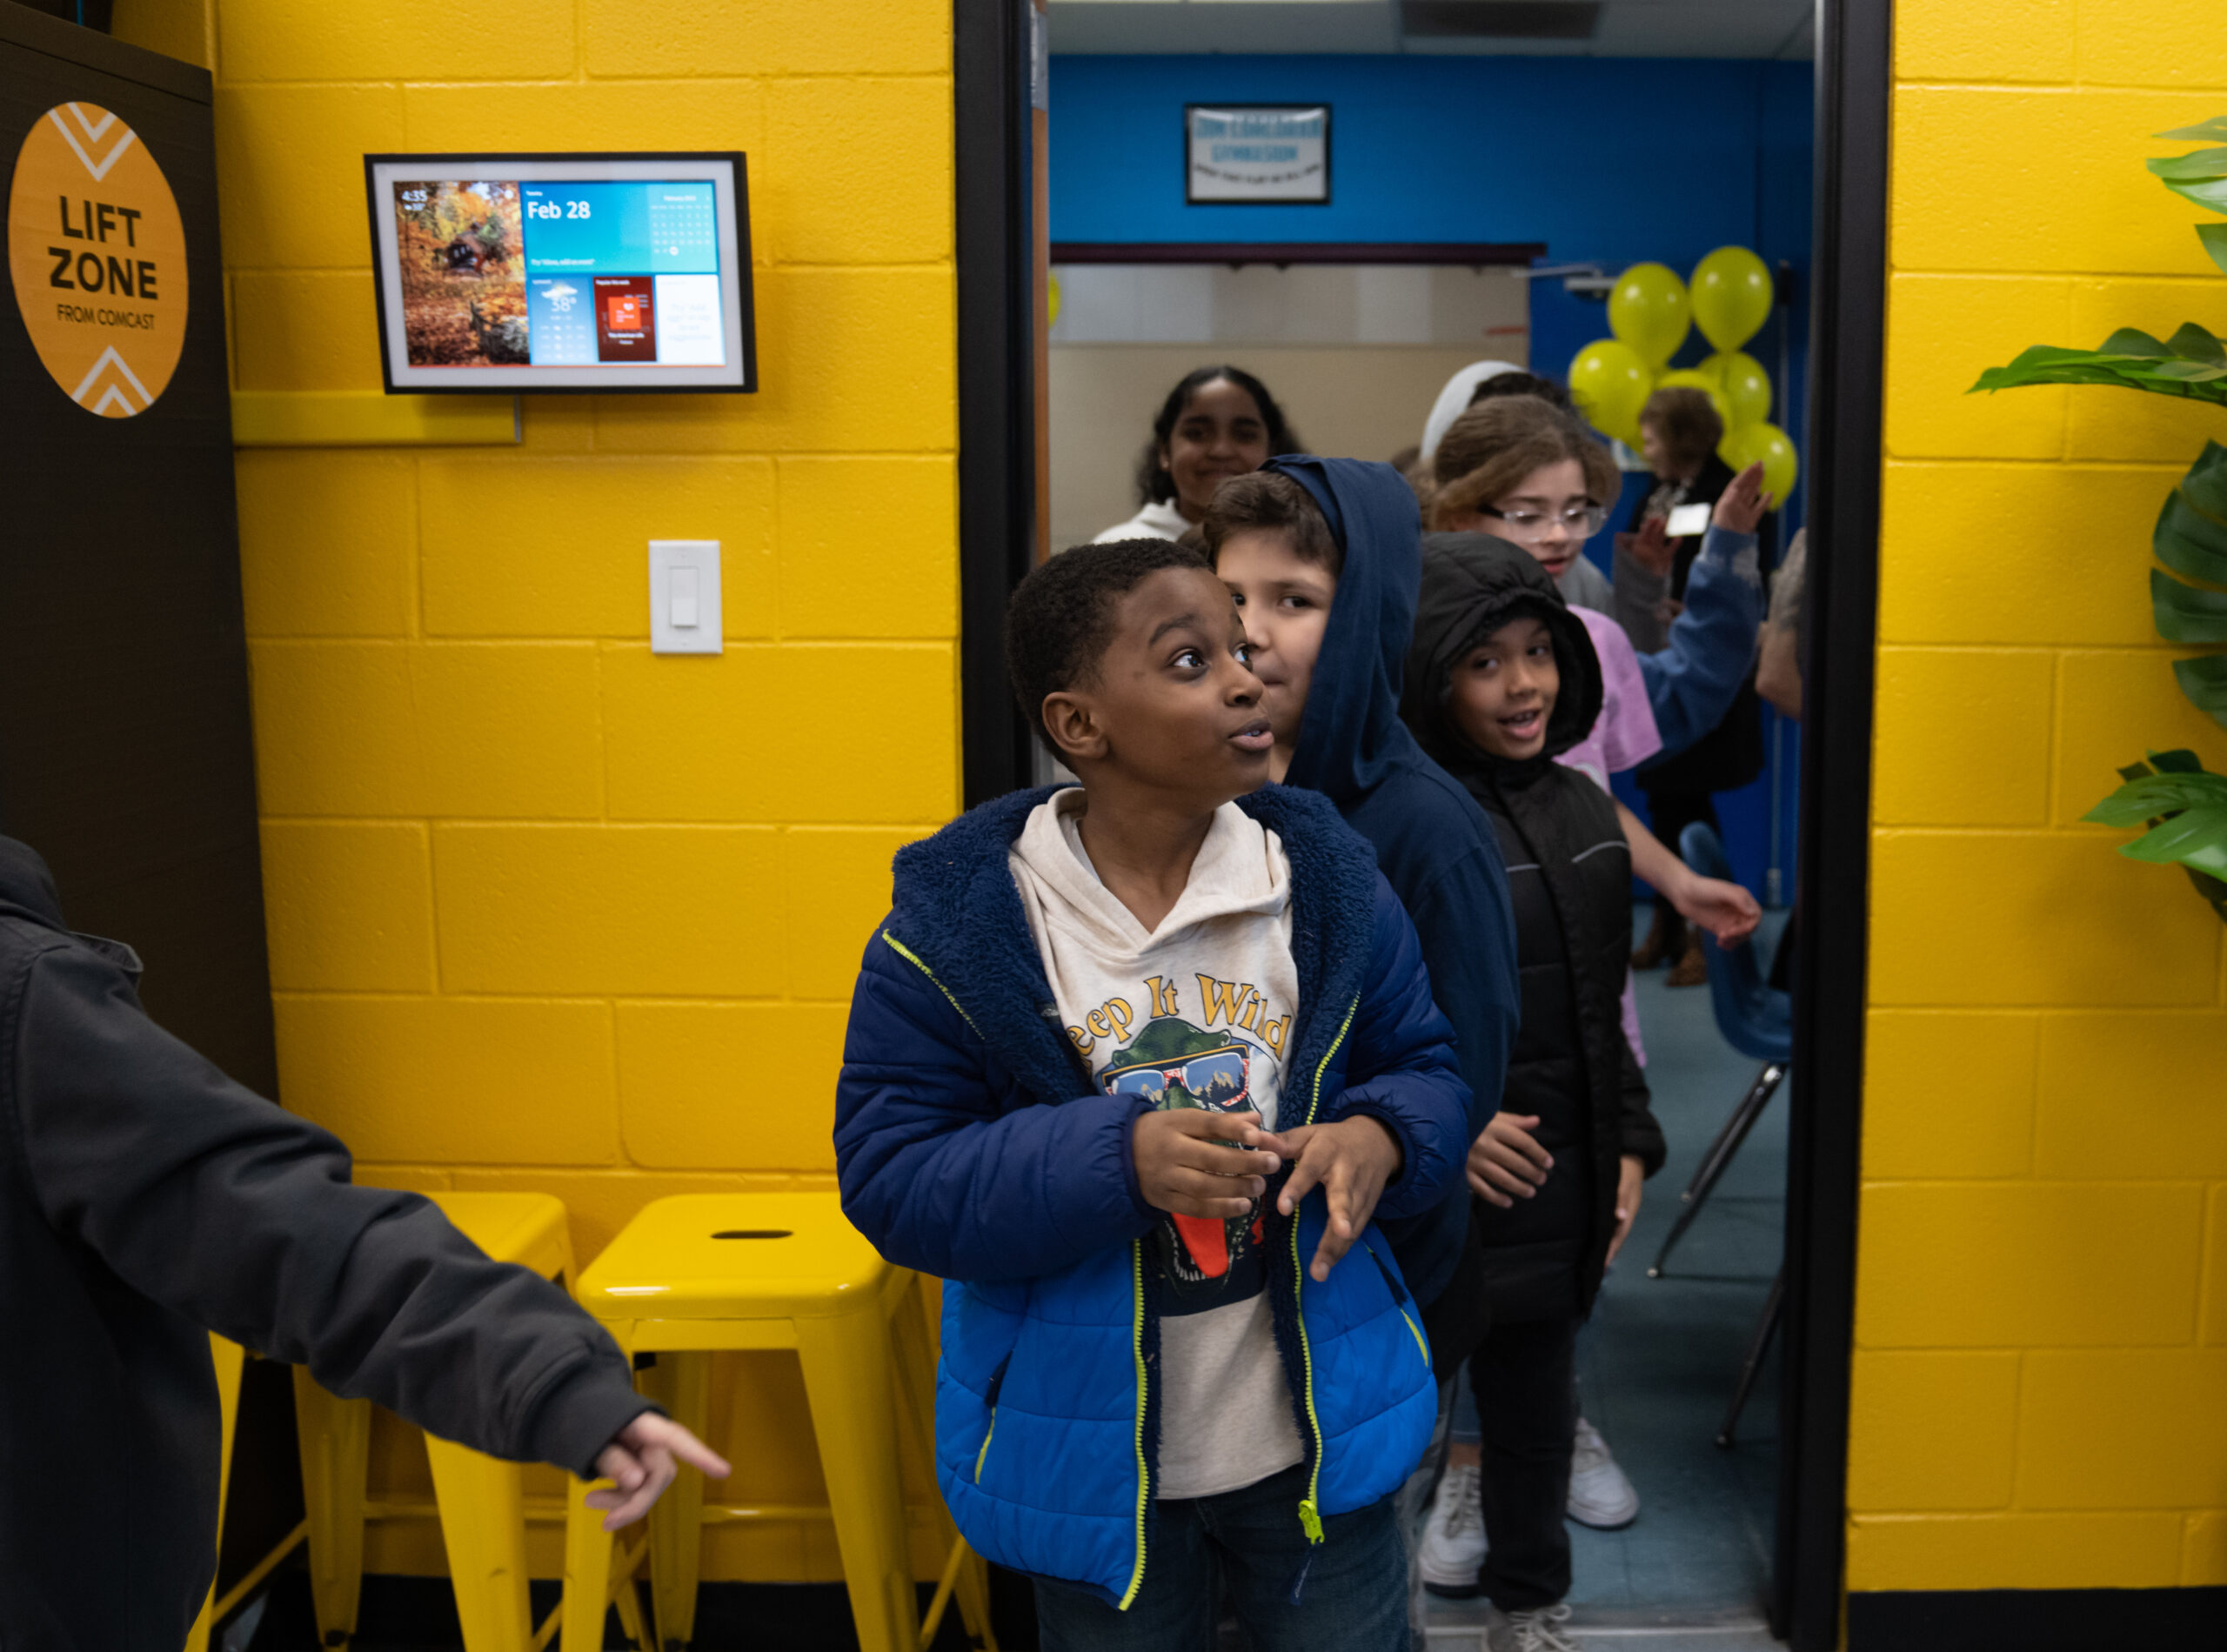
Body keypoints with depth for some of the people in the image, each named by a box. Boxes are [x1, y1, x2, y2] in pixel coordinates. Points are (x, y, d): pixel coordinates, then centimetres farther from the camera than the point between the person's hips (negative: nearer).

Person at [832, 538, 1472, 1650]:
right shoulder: (955, 924, -14)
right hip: (1092, 1463, -2)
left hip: (1318, 1436, 2)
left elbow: (1425, 1067, 6)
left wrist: (1380, 1140, -19)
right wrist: (1118, 1160, -28)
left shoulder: (1325, 879, -4)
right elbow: (889, 1176, -14)